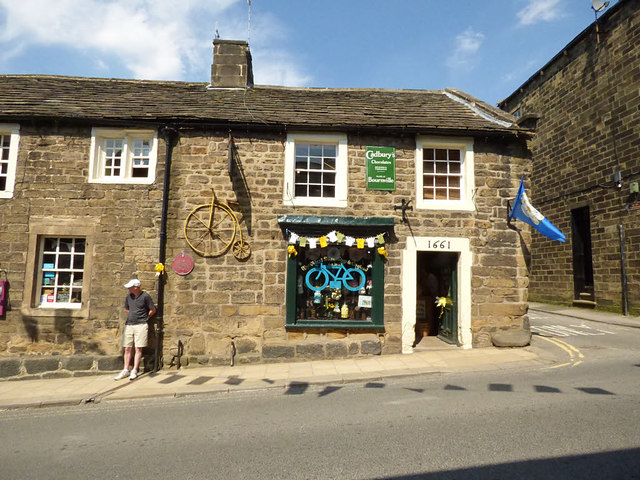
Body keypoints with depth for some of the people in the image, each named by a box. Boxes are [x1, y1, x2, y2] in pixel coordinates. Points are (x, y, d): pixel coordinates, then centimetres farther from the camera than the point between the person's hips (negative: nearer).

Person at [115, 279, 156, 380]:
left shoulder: (145, 296, -6)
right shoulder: (129, 296, 9)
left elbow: (153, 310, 0)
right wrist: (132, 316, 14)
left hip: (141, 325, -5)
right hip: (129, 325, 5)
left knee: (138, 348, -4)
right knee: (127, 348, 5)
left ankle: (134, 371, -1)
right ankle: (126, 370, 13)